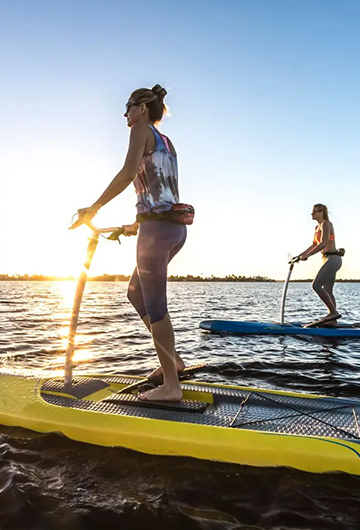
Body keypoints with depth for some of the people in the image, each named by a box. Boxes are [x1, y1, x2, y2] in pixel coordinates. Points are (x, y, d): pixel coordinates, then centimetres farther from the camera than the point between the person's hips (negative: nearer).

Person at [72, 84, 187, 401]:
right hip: (176, 226, 9)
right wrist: (138, 225, 32)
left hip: (157, 227, -9)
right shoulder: (167, 143, 24)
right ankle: (172, 358, 23)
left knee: (154, 304, -3)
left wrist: (94, 208, -14)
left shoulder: (141, 129, 0)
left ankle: (171, 386, 5)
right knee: (136, 292, 19)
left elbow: (128, 173, -17)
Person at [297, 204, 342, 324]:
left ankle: (333, 312, -13)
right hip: (330, 260, 10)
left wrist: (307, 255, -22)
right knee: (328, 291, 7)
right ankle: (333, 321, 9)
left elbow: (323, 244, -22)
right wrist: (300, 255, 21)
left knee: (316, 285, -17)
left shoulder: (325, 224, -10)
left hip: (332, 259, -10)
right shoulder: (318, 227, 18)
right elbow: (314, 245, 26)